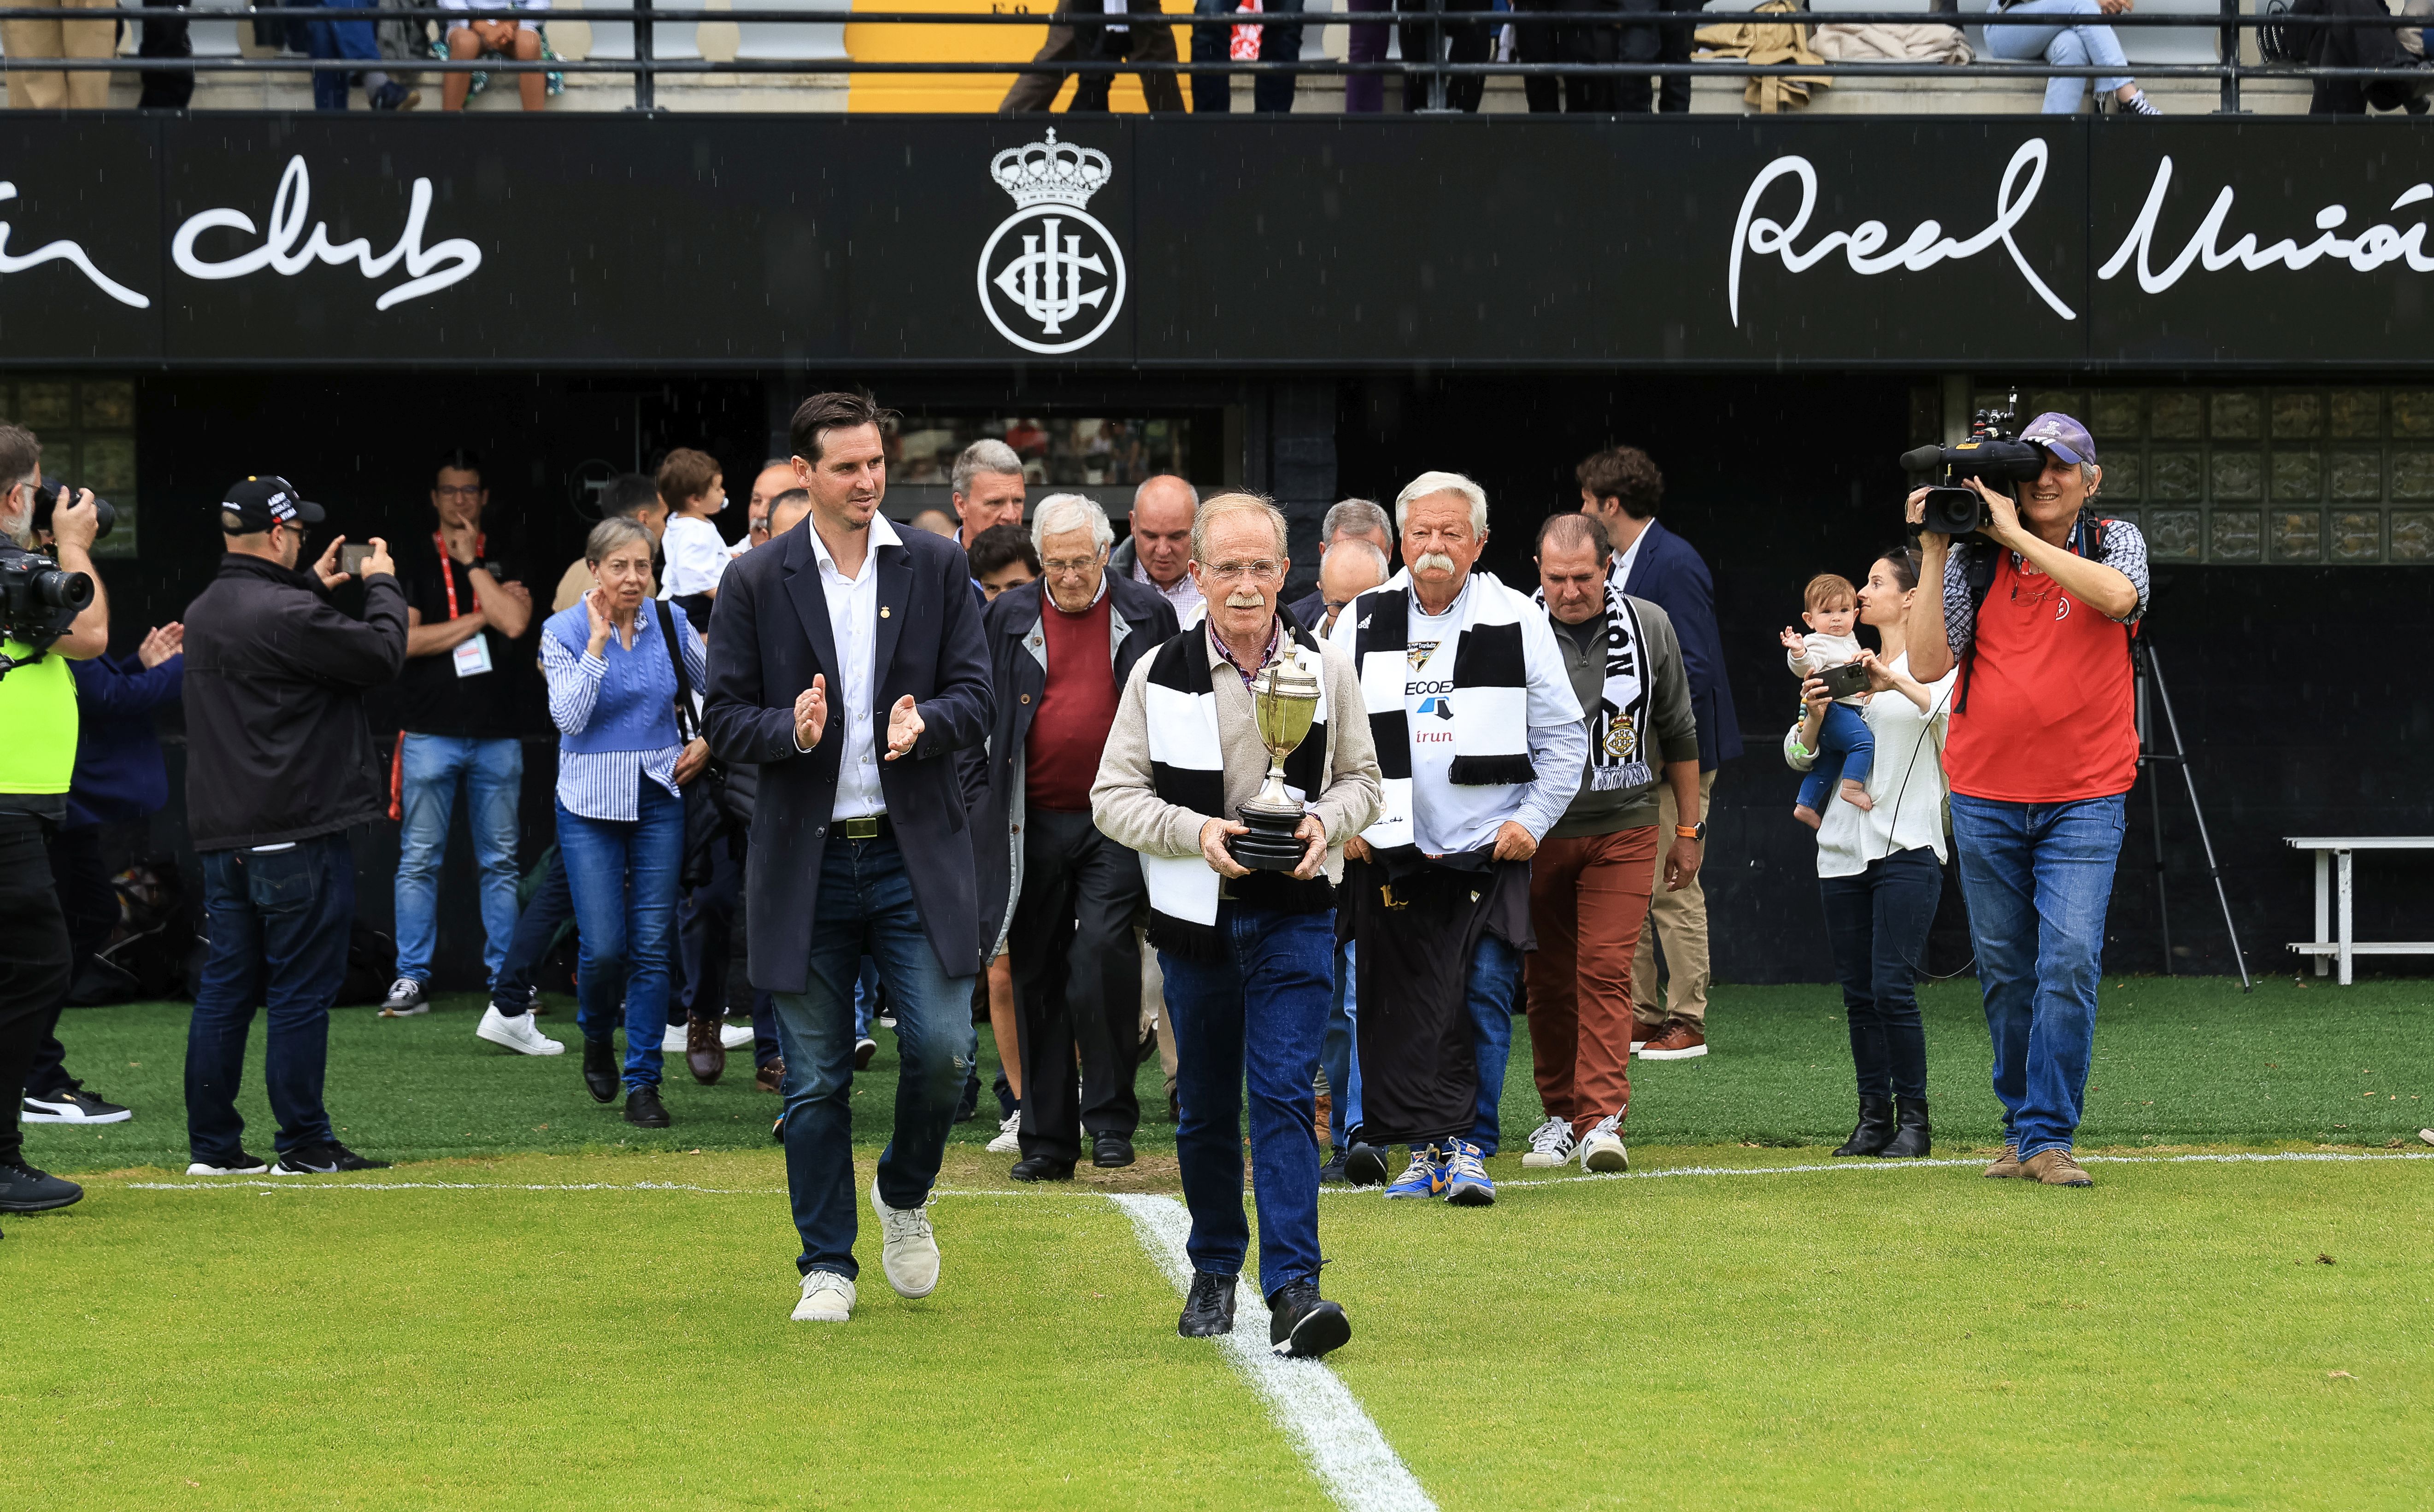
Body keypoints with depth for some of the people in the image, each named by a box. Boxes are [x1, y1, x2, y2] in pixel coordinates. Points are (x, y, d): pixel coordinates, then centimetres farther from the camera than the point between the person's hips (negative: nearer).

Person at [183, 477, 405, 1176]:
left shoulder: (203, 614, 10)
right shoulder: (288, 615, -18)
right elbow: (382, 655, -13)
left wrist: (310, 588, 28)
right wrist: (382, 586, 3)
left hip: (224, 840, 9)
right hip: (298, 837, -9)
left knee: (225, 988, 10)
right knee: (302, 992, -2)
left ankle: (213, 1145, 12)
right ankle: (305, 1145, 2)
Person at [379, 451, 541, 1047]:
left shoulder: (505, 566, 12)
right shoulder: (414, 567, 8)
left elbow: (514, 623, -7)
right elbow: (404, 640, -5)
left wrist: (472, 564, -3)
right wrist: (479, 620, -6)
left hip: (497, 735, 1)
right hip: (430, 733, -1)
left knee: (500, 862, 3)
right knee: (419, 859, -3)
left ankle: (505, 981, 7)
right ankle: (411, 980, 1)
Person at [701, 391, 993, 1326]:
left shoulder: (938, 568, 4)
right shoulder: (757, 583, 1)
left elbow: (975, 697, 2)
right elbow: (725, 718, 1)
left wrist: (924, 721, -19)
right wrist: (791, 728, -19)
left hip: (915, 856, 0)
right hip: (806, 862, 0)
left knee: (942, 1049, -8)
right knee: (815, 1080, 4)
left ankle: (904, 1196, 21)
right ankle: (827, 1266, 15)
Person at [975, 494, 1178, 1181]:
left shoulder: (1148, 615, 5)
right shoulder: (1008, 619, 8)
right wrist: (984, 811, 6)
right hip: (1033, 826, 2)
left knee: (1102, 956, -18)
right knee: (1039, 980, 5)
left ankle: (1110, 1116, -4)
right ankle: (1048, 1139, 12)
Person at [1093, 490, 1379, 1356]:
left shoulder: (1326, 670, 1)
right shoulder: (1160, 675, -2)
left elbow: (1362, 780, 11)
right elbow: (1113, 796, 0)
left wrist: (1326, 822, -11)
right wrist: (1197, 832, -16)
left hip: (1296, 916, -1)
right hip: (1197, 917, 1)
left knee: (1284, 1096, -12)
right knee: (1207, 1107, 12)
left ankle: (1293, 1287, -17)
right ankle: (1215, 1270, 30)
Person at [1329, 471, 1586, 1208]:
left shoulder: (1518, 622, 3)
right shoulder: (1362, 623, 7)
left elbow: (1563, 738, 7)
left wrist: (1532, 820, -2)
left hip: (1490, 852, -1)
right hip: (1389, 854, 1)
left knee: (1484, 1005, -4)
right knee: (1397, 1008, -1)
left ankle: (1470, 1148, 4)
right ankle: (1425, 1146, 8)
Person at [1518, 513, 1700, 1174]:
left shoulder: (1649, 628, 1)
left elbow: (1679, 734, 11)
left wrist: (1687, 829, 12)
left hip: (1623, 829, 0)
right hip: (1537, 832, 0)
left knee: (1606, 972, -11)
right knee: (1548, 982, 6)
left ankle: (1603, 1119, -15)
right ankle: (1561, 1117, 18)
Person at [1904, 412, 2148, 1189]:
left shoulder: (2115, 543, 1)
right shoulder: (1974, 560, 3)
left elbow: (2117, 596, -23)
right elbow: (1927, 663, -5)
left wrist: (2019, 536, -20)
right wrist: (1934, 555, -9)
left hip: (2084, 799, -2)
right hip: (1986, 796, 2)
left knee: (2071, 963, -15)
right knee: (2006, 972, 8)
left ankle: (2048, 1136, -10)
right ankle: (2021, 1126, 22)